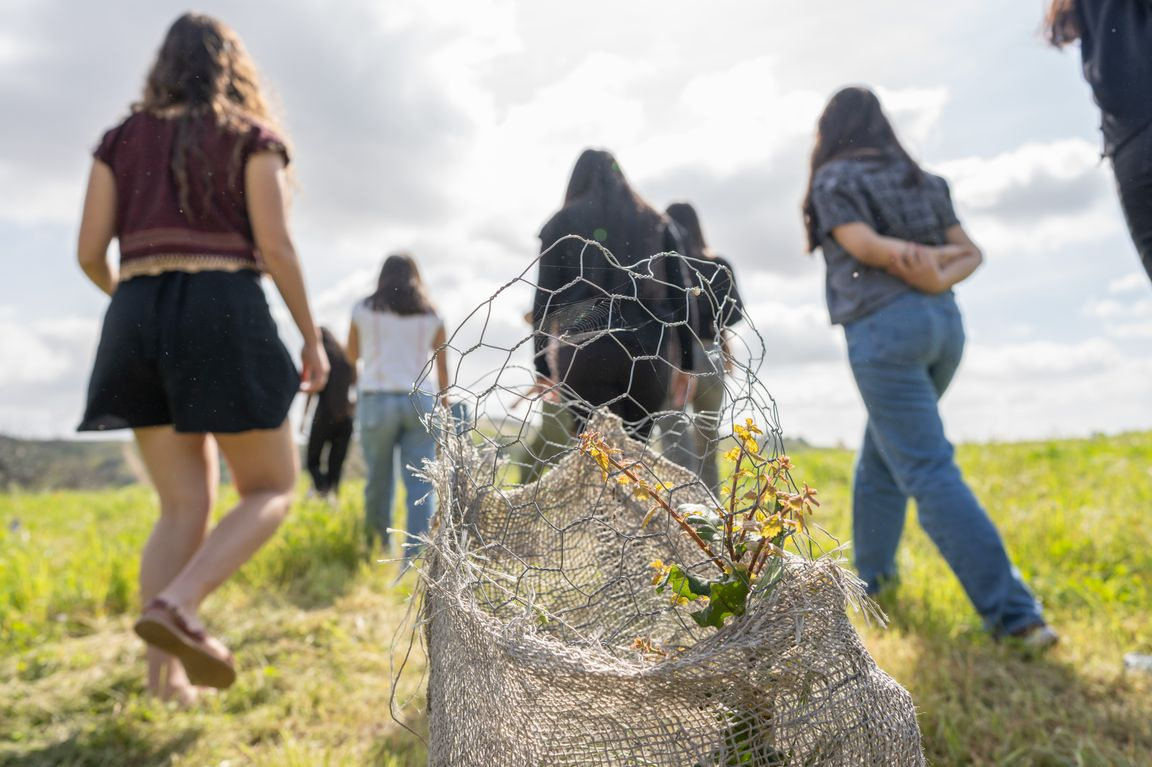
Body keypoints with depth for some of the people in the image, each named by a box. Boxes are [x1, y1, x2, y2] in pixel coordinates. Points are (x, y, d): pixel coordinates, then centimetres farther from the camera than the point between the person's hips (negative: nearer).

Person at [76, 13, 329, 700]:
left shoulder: (122, 138, 17)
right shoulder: (252, 137, 6)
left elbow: (91, 253, 10)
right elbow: (275, 246, -6)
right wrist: (314, 339, 0)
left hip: (140, 327, 5)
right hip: (223, 320, -5)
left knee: (185, 506, 9)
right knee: (273, 492, 6)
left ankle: (164, 677, -1)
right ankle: (177, 604, -18)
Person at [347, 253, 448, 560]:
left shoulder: (364, 310, 6)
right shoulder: (431, 315, 8)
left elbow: (352, 356, 18)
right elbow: (442, 367, 8)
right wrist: (445, 403, 16)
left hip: (377, 400, 0)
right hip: (419, 400, 1)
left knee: (379, 479, 9)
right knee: (420, 482, -2)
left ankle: (377, 550, 20)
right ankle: (416, 551, -10)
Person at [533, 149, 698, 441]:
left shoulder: (562, 223, 10)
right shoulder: (658, 223, 16)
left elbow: (545, 298, 5)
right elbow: (681, 295, 11)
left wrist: (543, 366, 9)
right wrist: (685, 362, 14)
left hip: (584, 352, -2)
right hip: (648, 351, 2)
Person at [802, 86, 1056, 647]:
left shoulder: (832, 177, 2)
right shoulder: (921, 178, 20)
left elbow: (862, 244, -12)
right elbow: (969, 252, 10)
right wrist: (937, 278, -6)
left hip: (884, 327, -8)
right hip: (943, 320, 8)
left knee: (928, 471, -7)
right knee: (880, 459, 20)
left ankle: (1013, 613, -10)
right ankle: (870, 573, 29)